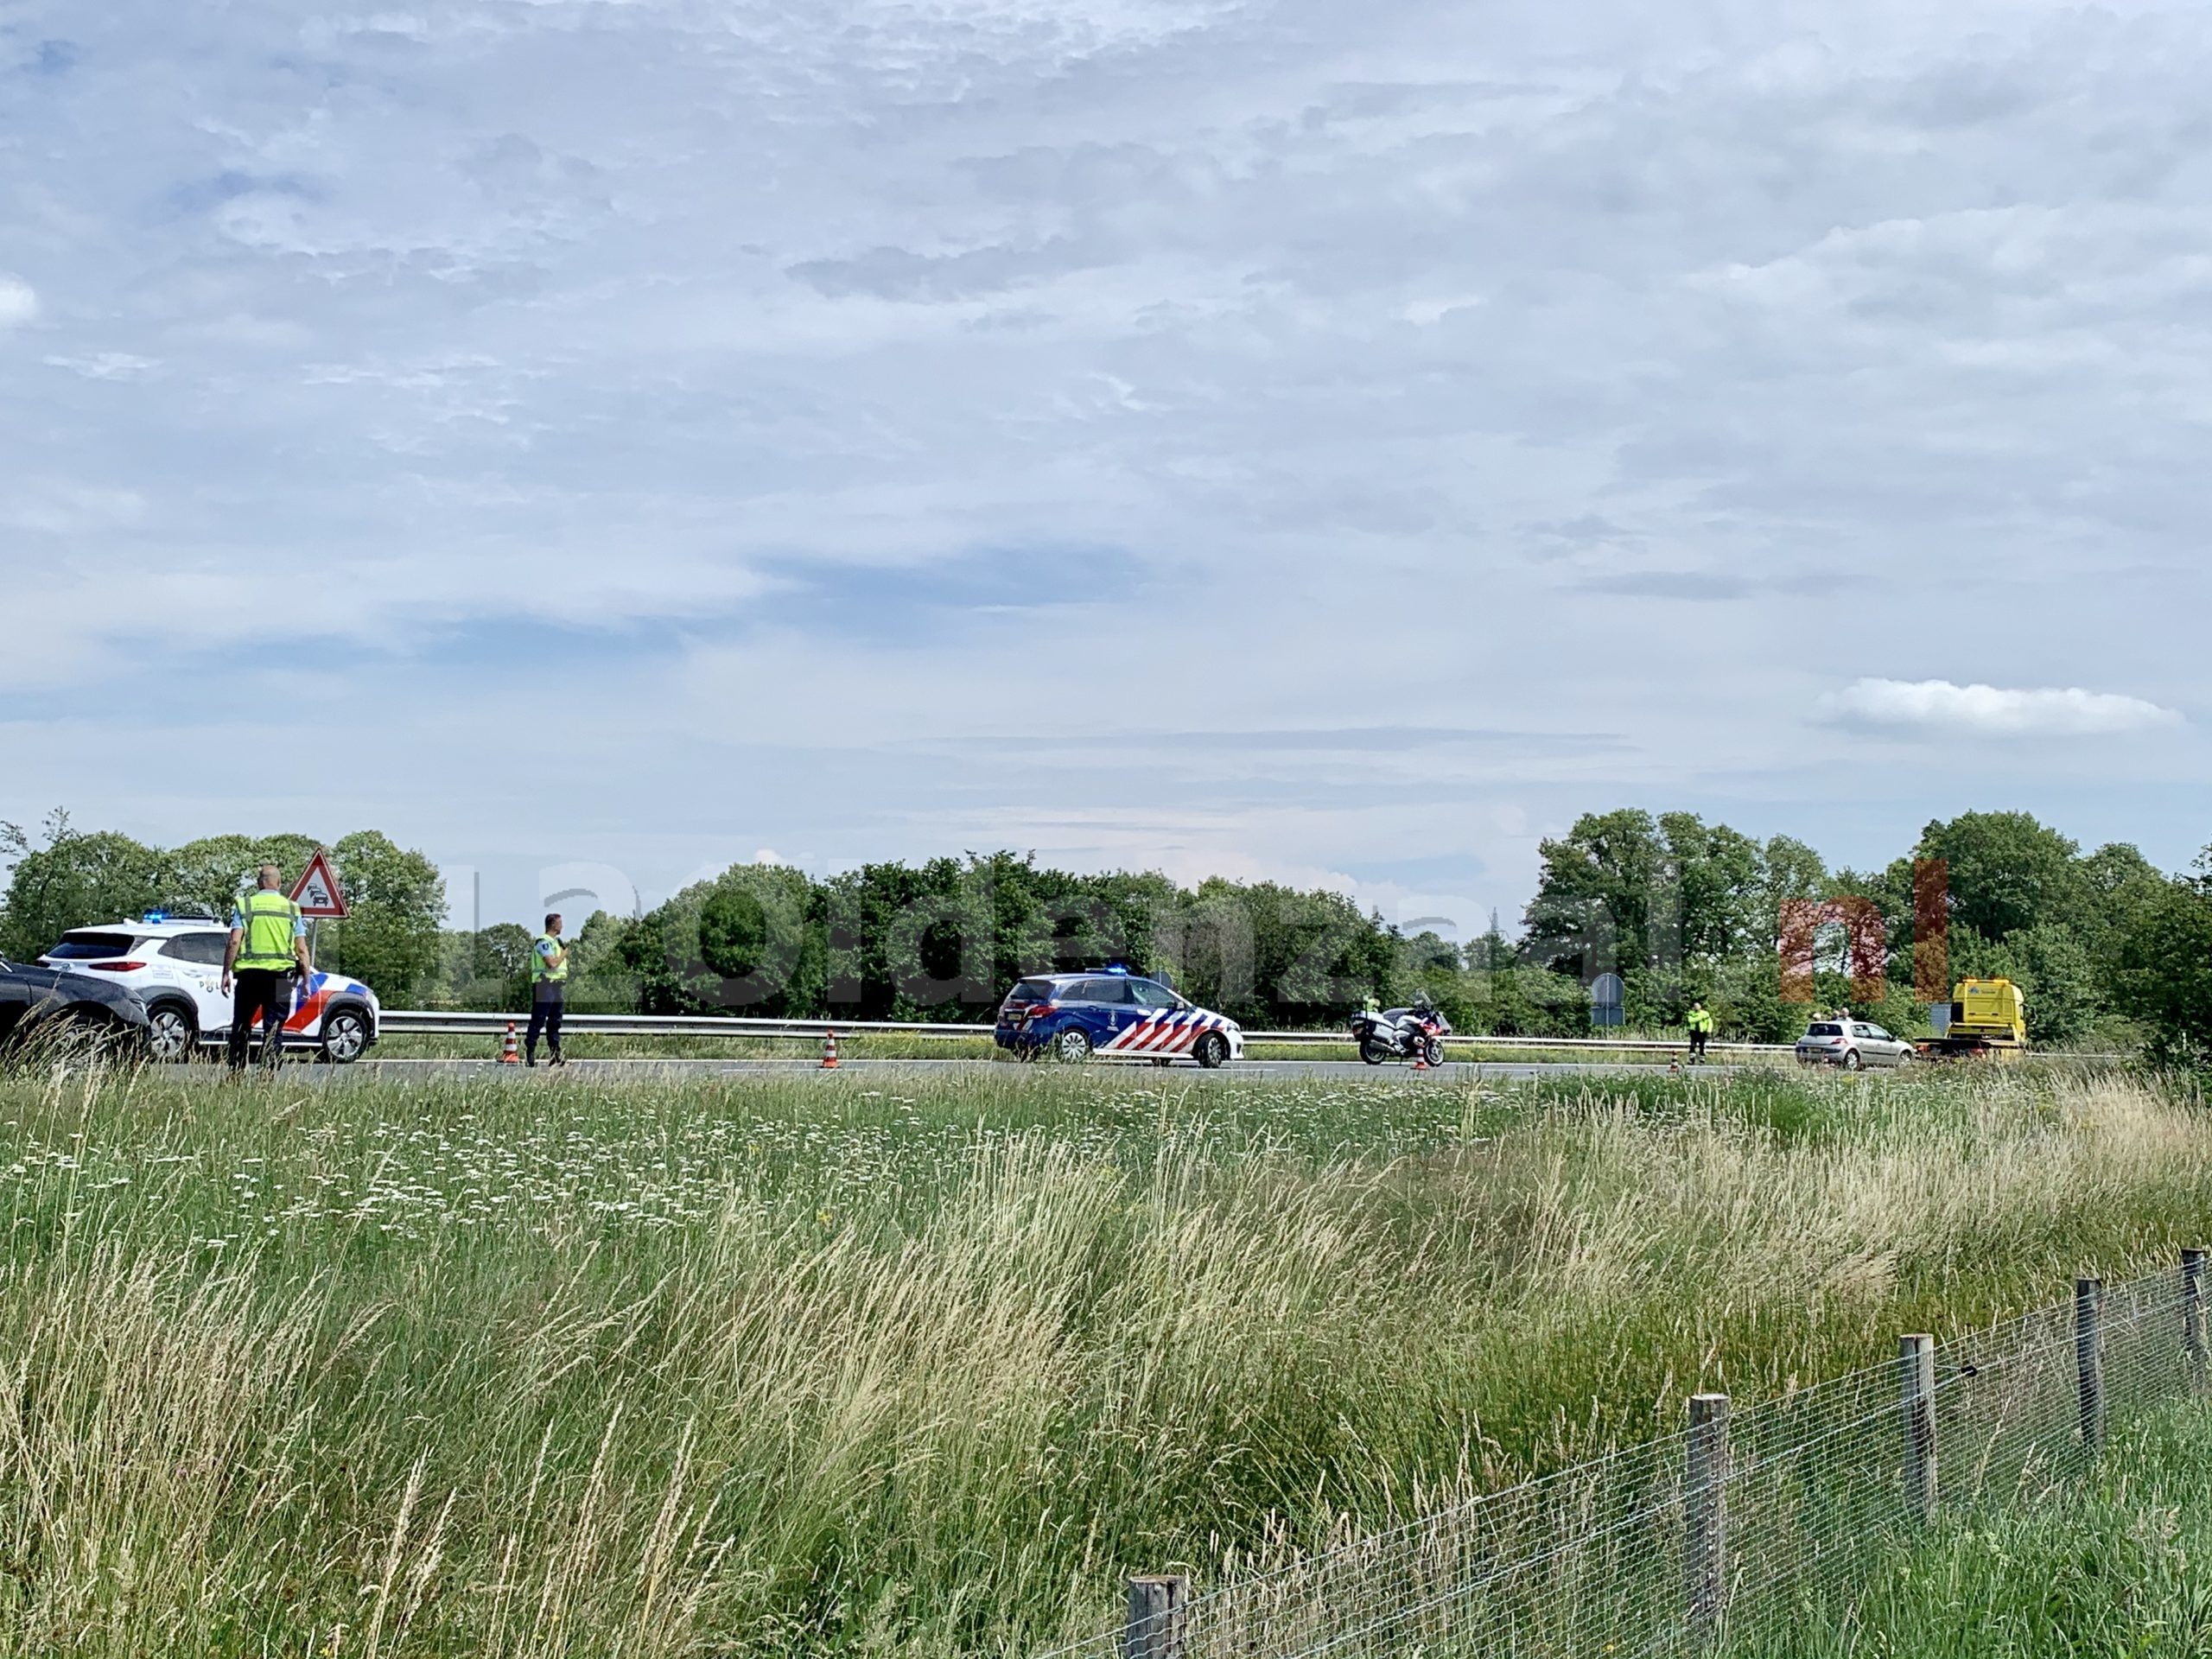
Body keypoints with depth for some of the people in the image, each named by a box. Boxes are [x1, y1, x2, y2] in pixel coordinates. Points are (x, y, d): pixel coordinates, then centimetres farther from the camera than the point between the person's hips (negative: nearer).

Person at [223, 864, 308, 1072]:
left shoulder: (245, 905, 3)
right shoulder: (292, 909, 7)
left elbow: (234, 942, -7)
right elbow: (301, 950, 3)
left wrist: (226, 973, -3)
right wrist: (306, 980, 7)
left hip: (249, 973, 0)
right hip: (280, 975, 0)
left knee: (241, 1026, 14)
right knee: (274, 1029, 2)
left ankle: (236, 1073, 19)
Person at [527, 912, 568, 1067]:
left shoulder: (556, 942, 19)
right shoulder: (544, 942, -11)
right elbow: (552, 963, -23)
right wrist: (564, 953, -7)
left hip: (557, 985, 10)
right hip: (545, 985, -10)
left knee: (555, 1022, 10)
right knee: (538, 1021, -8)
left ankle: (555, 1055, 13)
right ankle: (529, 1053, -6)